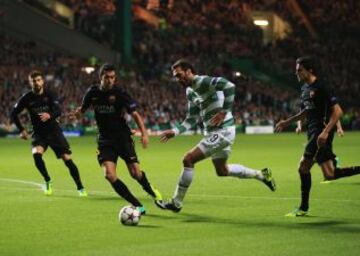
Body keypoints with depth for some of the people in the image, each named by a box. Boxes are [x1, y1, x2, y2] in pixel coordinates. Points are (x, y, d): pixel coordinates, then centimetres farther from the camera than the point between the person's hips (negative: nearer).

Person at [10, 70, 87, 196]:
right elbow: (14, 114, 5)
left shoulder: (50, 94, -7)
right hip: (38, 133, 1)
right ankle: (47, 181, -4)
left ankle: (80, 188, 7)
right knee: (36, 154, -27)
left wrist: (49, 115, -40)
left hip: (54, 131, -1)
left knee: (67, 159, -7)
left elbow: (58, 111, -18)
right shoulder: (27, 98, -5)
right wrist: (21, 130, -3)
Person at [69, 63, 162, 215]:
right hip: (105, 141, 2)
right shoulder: (93, 92, -1)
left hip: (123, 137, -2)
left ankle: (150, 190, 30)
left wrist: (144, 133, -24)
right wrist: (77, 113, -8)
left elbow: (135, 114, -10)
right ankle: (137, 205, -7)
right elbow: (83, 108, 16)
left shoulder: (119, 93, -10)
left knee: (135, 173, -6)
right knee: (109, 174, -16)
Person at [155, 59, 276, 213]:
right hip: (213, 132, 11)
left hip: (222, 131, -11)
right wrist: (175, 132, 6)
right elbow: (191, 119, 18)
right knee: (222, 171, 23)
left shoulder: (202, 82, -16)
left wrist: (224, 112, -27)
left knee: (188, 160, -13)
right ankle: (260, 174, 37)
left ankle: (176, 203, -3)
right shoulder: (190, 92, 12)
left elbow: (229, 86, -29)